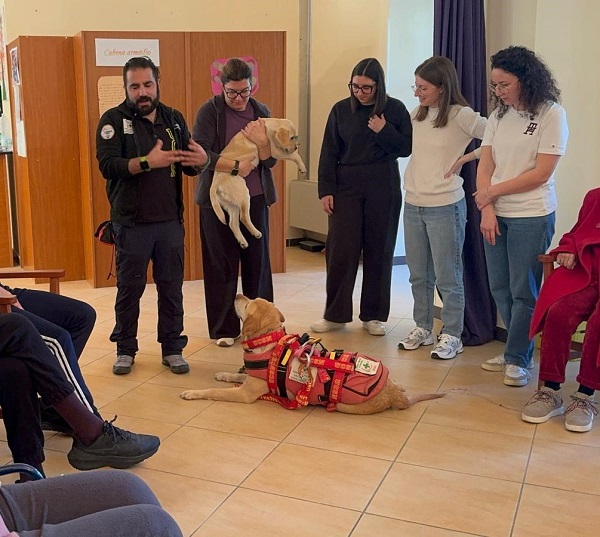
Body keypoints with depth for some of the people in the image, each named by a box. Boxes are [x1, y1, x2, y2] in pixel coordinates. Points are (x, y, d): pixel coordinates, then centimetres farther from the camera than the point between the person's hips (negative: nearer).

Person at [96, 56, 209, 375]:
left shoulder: (174, 118, 7)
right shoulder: (114, 119, -5)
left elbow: (188, 166, 10)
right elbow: (107, 166, -18)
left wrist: (201, 160, -14)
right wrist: (147, 162, -32)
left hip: (170, 220, 3)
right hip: (131, 222, -3)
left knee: (171, 287, 10)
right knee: (129, 289, 9)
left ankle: (172, 349, 24)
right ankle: (125, 350, 25)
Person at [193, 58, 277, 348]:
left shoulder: (261, 112, 6)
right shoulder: (209, 111, -6)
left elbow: (270, 161, 3)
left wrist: (262, 142, -16)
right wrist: (236, 166, -17)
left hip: (255, 199, 4)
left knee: (257, 261, 8)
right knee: (221, 265, 2)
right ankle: (224, 329, 13)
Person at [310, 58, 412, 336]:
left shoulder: (395, 109, 0)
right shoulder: (341, 110, 2)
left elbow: (406, 148, 1)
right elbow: (328, 153, 3)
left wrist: (384, 132, -14)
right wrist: (326, 190, -3)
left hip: (383, 190, 0)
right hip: (346, 188, 0)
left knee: (379, 251, 5)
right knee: (340, 250, -1)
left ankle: (373, 315, 17)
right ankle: (335, 314, 11)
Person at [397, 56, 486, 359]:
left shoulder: (461, 116, -11)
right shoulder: (416, 115, 8)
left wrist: (464, 158, -13)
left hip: (445, 207, -6)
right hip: (413, 205, 6)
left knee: (447, 277, 2)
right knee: (418, 275, 14)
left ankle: (451, 336, 13)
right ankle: (422, 329, 27)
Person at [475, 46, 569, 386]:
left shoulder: (552, 115, -7)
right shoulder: (499, 116, 8)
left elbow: (541, 172, -12)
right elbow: (485, 166, 4)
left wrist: (494, 191, -8)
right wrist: (487, 210, -7)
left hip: (532, 217, -6)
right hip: (495, 215, 6)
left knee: (523, 292, 0)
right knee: (500, 289, 11)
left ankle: (518, 359, 14)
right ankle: (520, 351, 26)